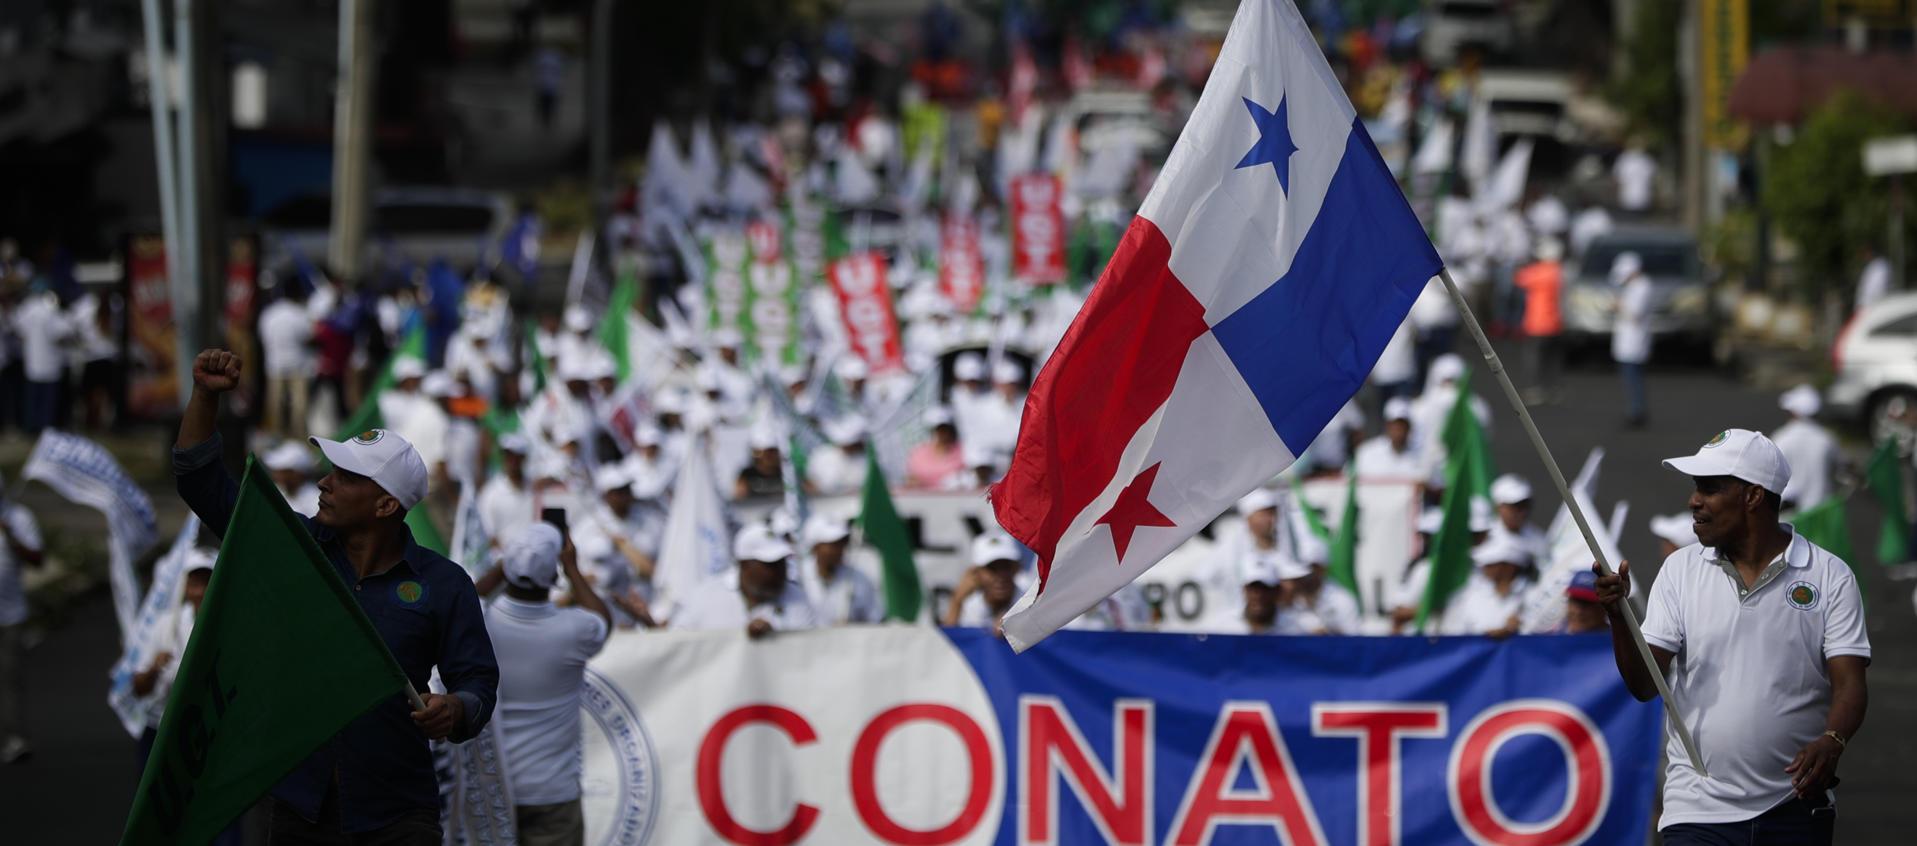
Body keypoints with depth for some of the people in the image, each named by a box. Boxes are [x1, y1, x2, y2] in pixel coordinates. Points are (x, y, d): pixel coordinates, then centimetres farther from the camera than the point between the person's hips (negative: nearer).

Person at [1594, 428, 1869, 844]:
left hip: (1796, 808, -1)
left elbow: (1848, 683, -7)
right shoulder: (1680, 569, 4)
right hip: (1699, 811, 1)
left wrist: (1831, 742, -27)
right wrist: (1618, 617, -18)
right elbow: (1645, 685, 0)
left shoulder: (1830, 576, -2)